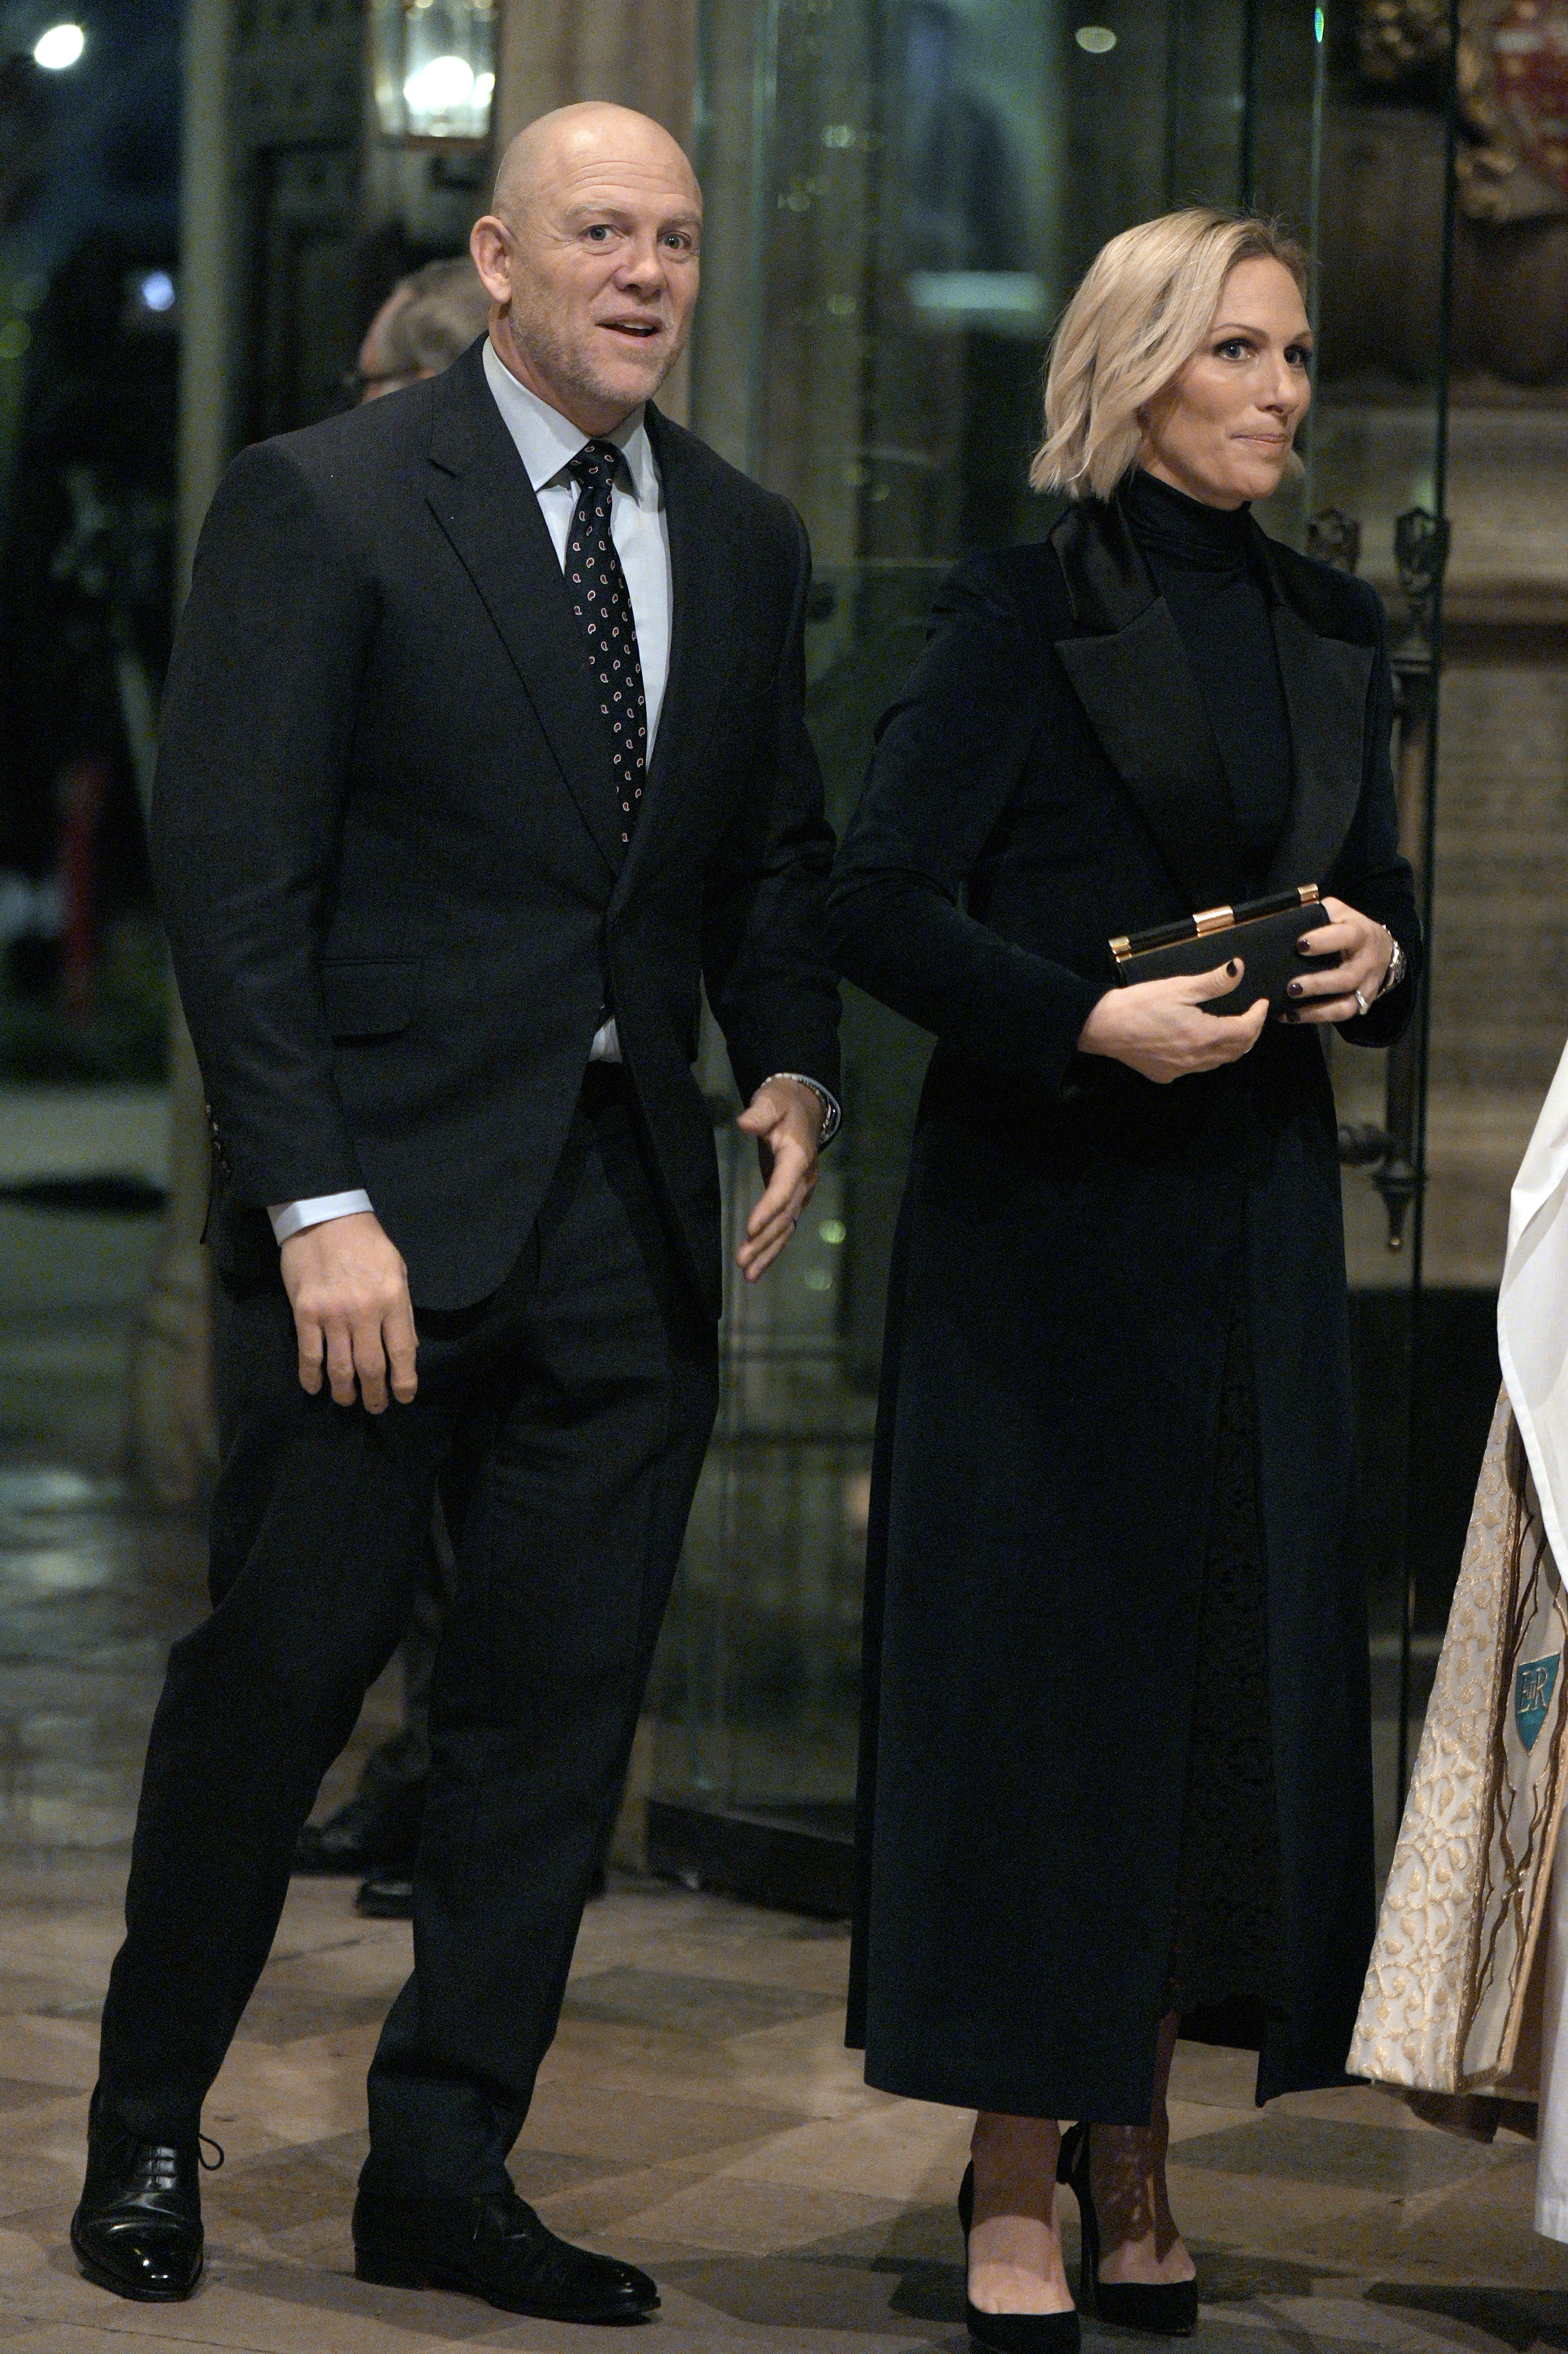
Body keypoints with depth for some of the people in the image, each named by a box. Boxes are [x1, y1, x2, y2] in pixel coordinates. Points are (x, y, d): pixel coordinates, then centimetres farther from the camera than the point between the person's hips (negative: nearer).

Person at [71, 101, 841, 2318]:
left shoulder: (742, 541, 12)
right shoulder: (321, 503, -5)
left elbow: (775, 850, 20)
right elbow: (232, 871, -9)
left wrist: (794, 1070, 1)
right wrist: (315, 1203, -15)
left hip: (631, 1209, 5)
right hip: (383, 1189, -5)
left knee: (559, 1697, 5)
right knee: (283, 1663, 1)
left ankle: (441, 2165, 15)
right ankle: (147, 2132, 19)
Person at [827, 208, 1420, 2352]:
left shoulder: (1332, 635, 13)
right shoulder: (1028, 614, -5)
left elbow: (1384, 902, 19)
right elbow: (878, 904, -11)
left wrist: (1374, 957, -3)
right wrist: (1093, 1019, -22)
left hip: (1256, 1210, 6)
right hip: (1050, 1212, -6)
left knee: (1237, 1673, 5)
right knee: (1045, 1667, -4)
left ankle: (1133, 2152, 15)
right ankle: (1015, 2180, 2)